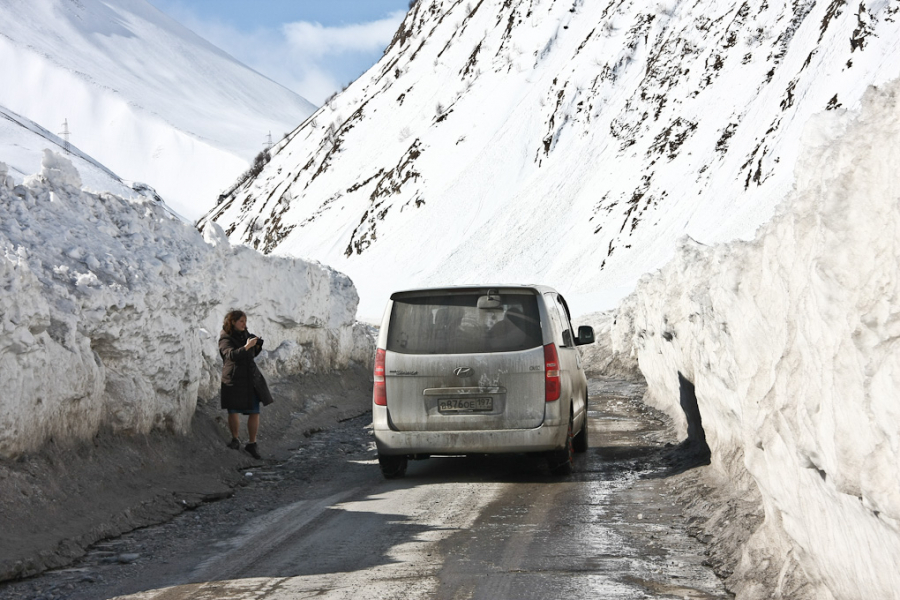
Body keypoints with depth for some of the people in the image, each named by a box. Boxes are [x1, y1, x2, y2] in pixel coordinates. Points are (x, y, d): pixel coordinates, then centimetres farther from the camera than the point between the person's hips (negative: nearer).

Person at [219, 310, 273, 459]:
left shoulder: (245, 335, 13)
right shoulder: (225, 339, -7)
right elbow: (231, 355, -25)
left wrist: (258, 346, 6)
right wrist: (246, 346, -31)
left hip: (251, 379, 5)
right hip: (233, 380, -5)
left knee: (254, 412, 1)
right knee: (233, 412, -1)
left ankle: (252, 443, 12)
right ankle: (235, 439, 22)